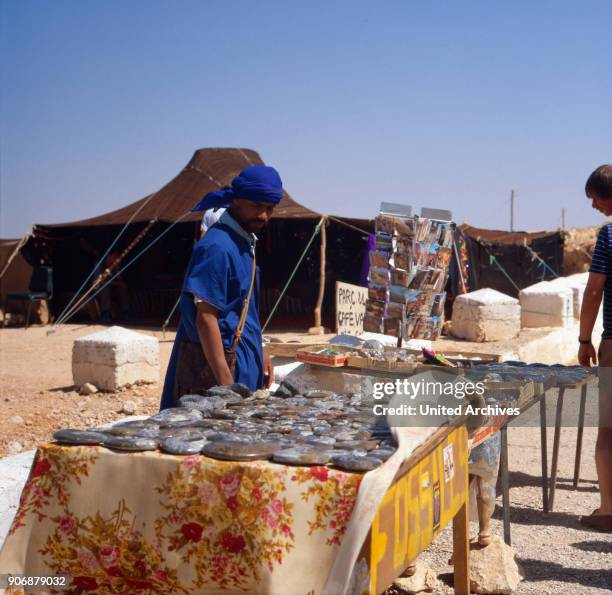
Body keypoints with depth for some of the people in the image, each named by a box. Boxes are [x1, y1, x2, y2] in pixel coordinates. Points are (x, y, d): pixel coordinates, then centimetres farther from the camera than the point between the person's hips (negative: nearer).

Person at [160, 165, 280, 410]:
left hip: (243, 363, 10)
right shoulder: (217, 247, -18)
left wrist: (262, 353, 22)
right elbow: (205, 318, -21)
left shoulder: (245, 243, 12)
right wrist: (226, 383, -23)